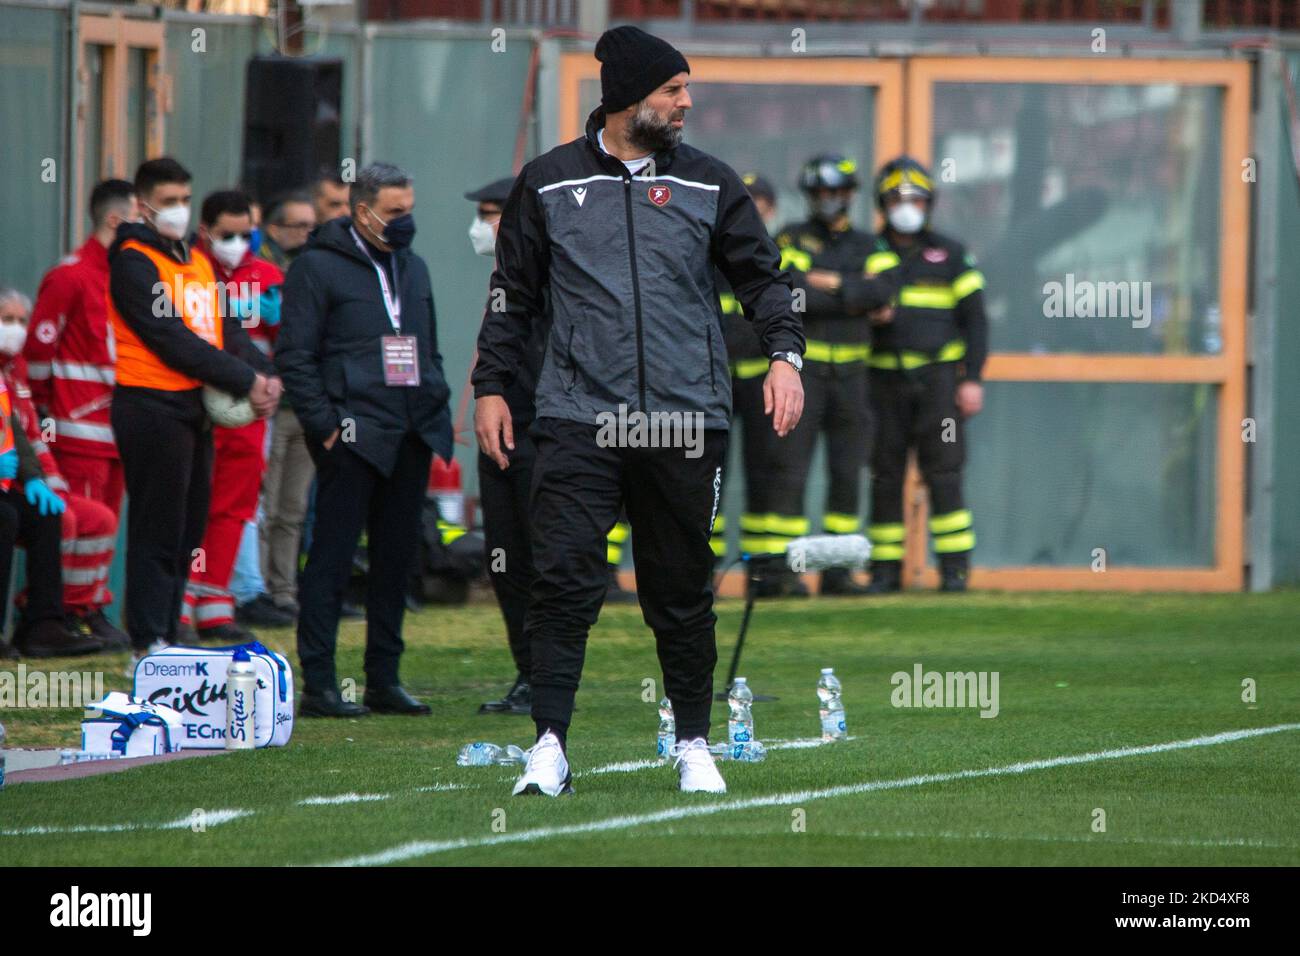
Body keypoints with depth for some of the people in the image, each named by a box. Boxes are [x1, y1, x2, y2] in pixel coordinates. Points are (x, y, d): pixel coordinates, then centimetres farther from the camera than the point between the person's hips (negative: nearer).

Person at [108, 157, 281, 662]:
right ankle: (149, 644, -4)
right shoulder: (134, 262, -10)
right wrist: (244, 381, -17)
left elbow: (226, 327, 12)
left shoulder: (197, 261, 17)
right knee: (159, 530, -7)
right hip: (152, 406, -8)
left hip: (196, 407, 8)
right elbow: (171, 338, -17)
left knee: (188, 529, 11)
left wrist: (265, 375, -7)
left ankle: (167, 634, 17)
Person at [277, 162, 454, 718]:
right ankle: (318, 686, -6)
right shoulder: (318, 266, -2)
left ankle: (384, 678, 14)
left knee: (397, 558, 8)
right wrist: (324, 424, -13)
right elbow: (294, 355, -6)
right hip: (353, 437, -7)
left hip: (409, 438, 7)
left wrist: (436, 412, 14)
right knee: (332, 559, -6)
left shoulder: (413, 269, 19)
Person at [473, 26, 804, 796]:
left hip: (686, 421, 1)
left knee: (684, 590, 7)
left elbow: (762, 275, 9)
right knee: (565, 582, -10)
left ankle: (694, 746, 17)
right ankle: (550, 747, -9)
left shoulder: (709, 184, 9)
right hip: (578, 418, -1)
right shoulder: (550, 183, 7)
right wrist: (492, 386, 6)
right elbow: (514, 294, 13)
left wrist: (785, 355, -7)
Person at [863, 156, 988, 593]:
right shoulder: (866, 255, 12)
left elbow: (975, 319, 7)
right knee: (885, 476, 1)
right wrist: (867, 312, -10)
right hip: (884, 378, 2)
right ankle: (885, 568, 6)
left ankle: (955, 566, -6)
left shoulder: (951, 256, 9)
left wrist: (972, 378, -2)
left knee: (943, 473, -8)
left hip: (938, 378, -2)